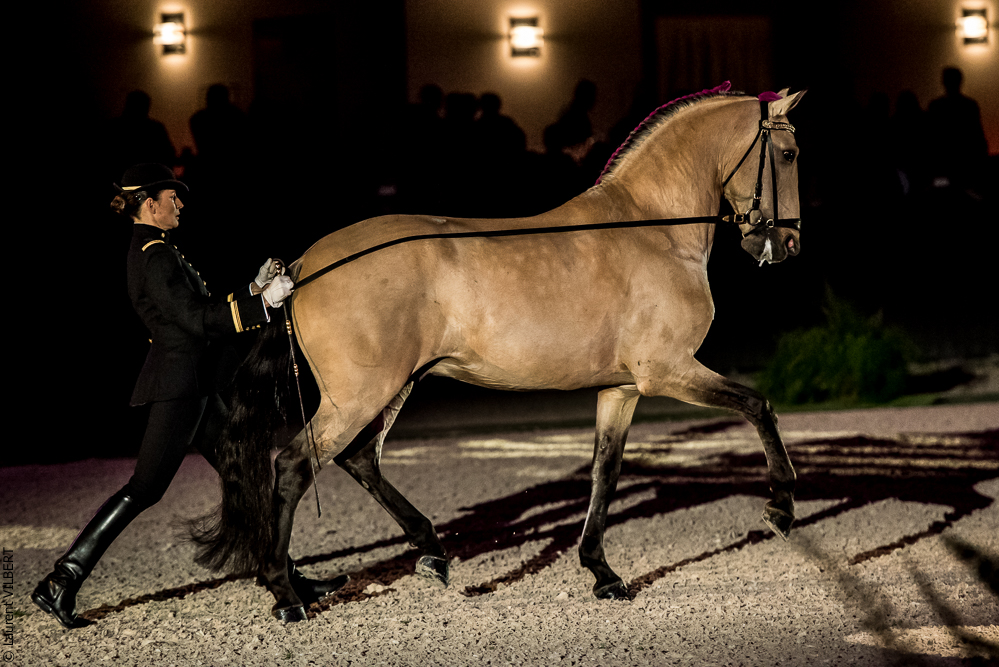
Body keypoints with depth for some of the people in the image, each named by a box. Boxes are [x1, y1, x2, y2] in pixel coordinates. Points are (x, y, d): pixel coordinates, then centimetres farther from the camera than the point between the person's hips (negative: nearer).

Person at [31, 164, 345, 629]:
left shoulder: (154, 251, 17)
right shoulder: (155, 254, -15)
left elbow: (202, 310, 21)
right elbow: (197, 319, -20)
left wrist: (256, 288, 17)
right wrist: (264, 302, -18)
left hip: (195, 387, 11)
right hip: (178, 385, -11)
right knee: (145, 489, -10)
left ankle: (286, 579, 17)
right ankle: (62, 582, -9)